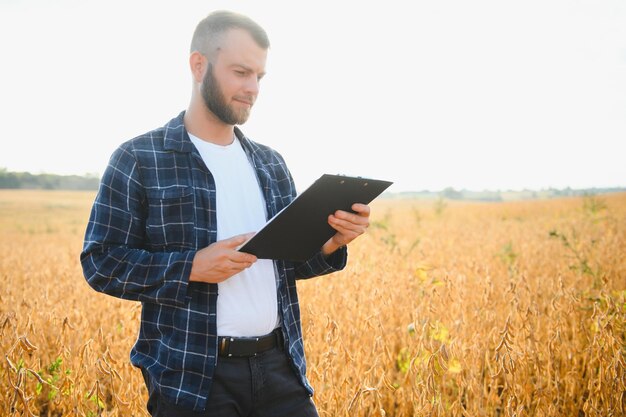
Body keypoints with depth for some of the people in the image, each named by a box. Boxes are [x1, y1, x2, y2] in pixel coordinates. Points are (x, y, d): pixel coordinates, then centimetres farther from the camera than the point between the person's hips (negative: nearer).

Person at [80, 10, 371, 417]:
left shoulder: (271, 163, 11)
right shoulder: (138, 160, -5)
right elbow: (101, 262, -6)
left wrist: (333, 243, -6)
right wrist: (192, 266, -19)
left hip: (279, 366, 5)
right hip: (192, 375, -4)